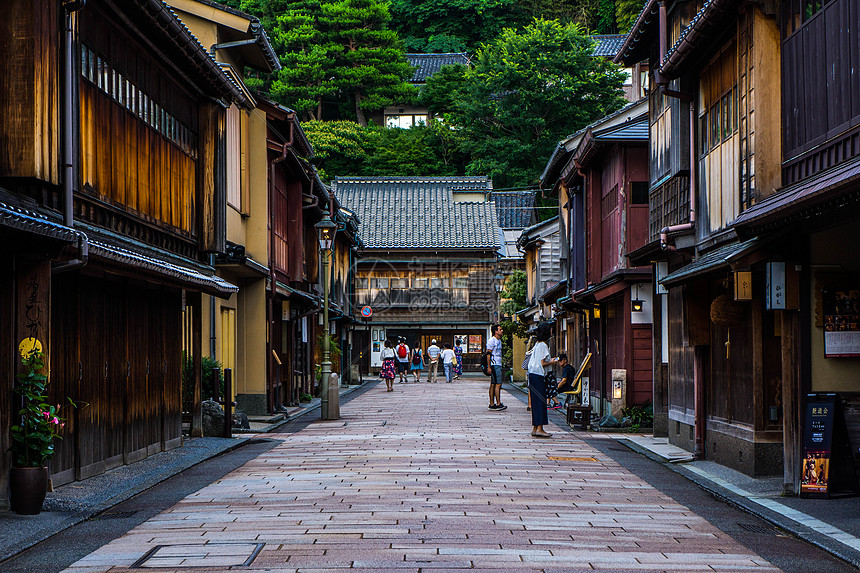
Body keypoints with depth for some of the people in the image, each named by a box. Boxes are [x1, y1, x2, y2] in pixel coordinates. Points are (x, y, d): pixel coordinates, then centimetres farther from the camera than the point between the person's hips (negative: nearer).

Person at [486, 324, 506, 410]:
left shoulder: (499, 340, 19)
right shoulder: (491, 340, -10)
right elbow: (488, 354, -13)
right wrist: (489, 367, -17)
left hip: (498, 365, 9)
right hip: (494, 365, -9)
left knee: (493, 385, 8)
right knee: (498, 384, -12)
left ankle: (492, 404, 9)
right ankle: (498, 404, -13)